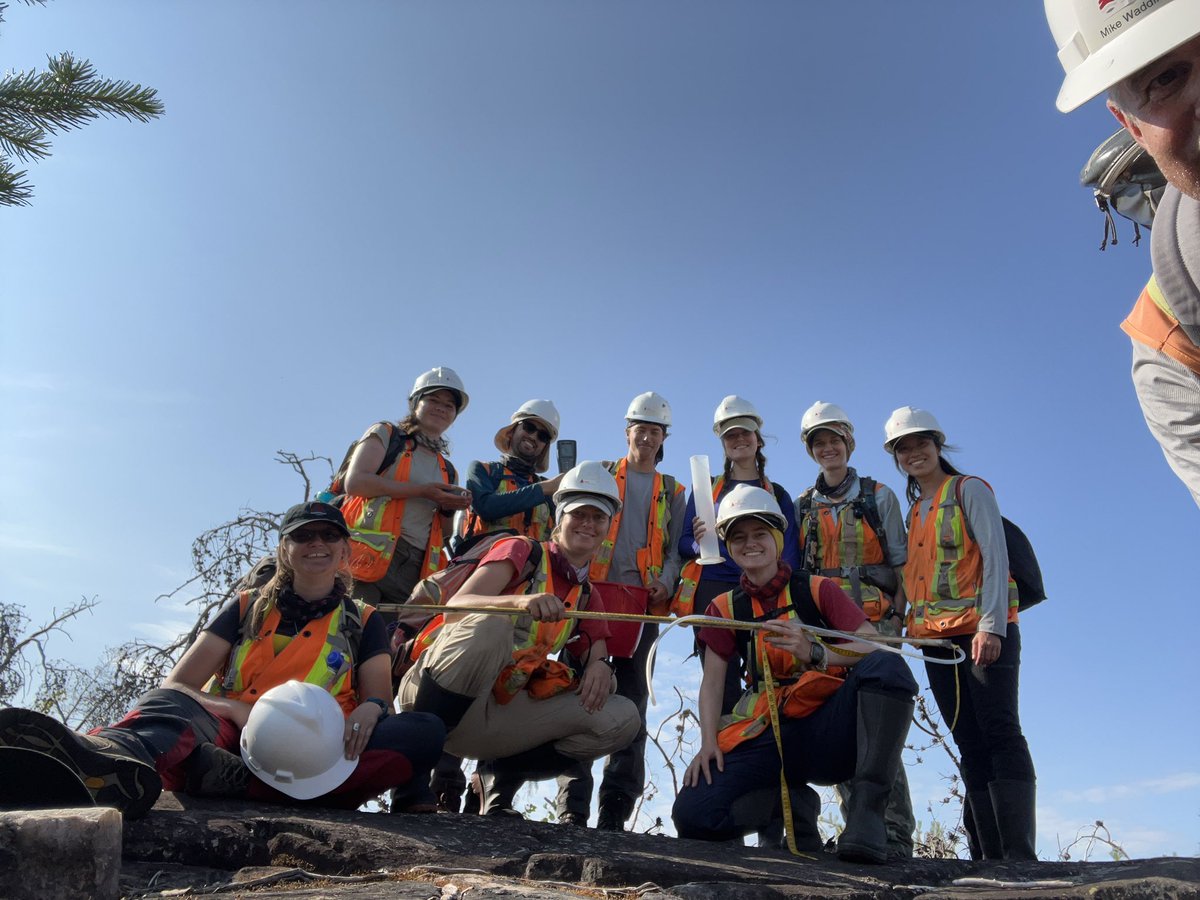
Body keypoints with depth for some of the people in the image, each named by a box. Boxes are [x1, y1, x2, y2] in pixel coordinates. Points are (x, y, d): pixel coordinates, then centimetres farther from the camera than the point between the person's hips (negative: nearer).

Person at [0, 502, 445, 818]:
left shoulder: (363, 623, 16)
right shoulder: (247, 608, 15)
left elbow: (378, 698, 6)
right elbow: (174, 687, 6)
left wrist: (368, 710, -21)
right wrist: (240, 710, -16)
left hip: (316, 755, 0)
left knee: (426, 731, -27)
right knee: (172, 709, -29)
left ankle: (232, 780, -43)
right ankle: (115, 759, -68)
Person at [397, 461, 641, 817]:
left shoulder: (587, 598, 15)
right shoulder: (522, 551, -3)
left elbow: (596, 659, 9)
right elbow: (455, 608, -17)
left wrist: (601, 666, -15)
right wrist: (520, 602, -36)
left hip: (499, 714, 5)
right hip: (436, 694, -5)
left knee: (622, 718, -8)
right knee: (490, 625, -36)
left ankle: (503, 777, 4)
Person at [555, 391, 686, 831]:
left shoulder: (672, 492, 20)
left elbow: (675, 547, 14)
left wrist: (666, 583, -6)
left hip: (643, 602, 2)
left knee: (631, 701, -1)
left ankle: (615, 809, 3)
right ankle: (572, 807, -3)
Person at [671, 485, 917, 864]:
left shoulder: (818, 589, 7)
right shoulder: (725, 608, 13)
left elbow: (875, 646, -8)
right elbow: (712, 681, 6)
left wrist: (814, 652, -26)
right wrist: (708, 742, -10)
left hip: (829, 728, -2)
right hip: (771, 737, 3)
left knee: (887, 666, -30)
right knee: (693, 814, -19)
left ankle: (866, 808, -24)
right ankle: (794, 801, 9)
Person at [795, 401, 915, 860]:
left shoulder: (879, 496, 8)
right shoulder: (803, 507, 15)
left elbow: (900, 563, 6)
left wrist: (897, 617, -3)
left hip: (873, 624, -3)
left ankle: (895, 833, -3)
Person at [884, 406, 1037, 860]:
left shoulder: (968, 490, 2)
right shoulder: (912, 512, 19)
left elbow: (994, 557, -9)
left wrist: (991, 626, -19)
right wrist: (906, 625, 7)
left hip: (983, 630, -6)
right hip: (936, 637, 6)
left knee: (1000, 733, -11)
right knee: (970, 746, 5)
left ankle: (1019, 853, -11)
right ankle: (992, 856, 7)